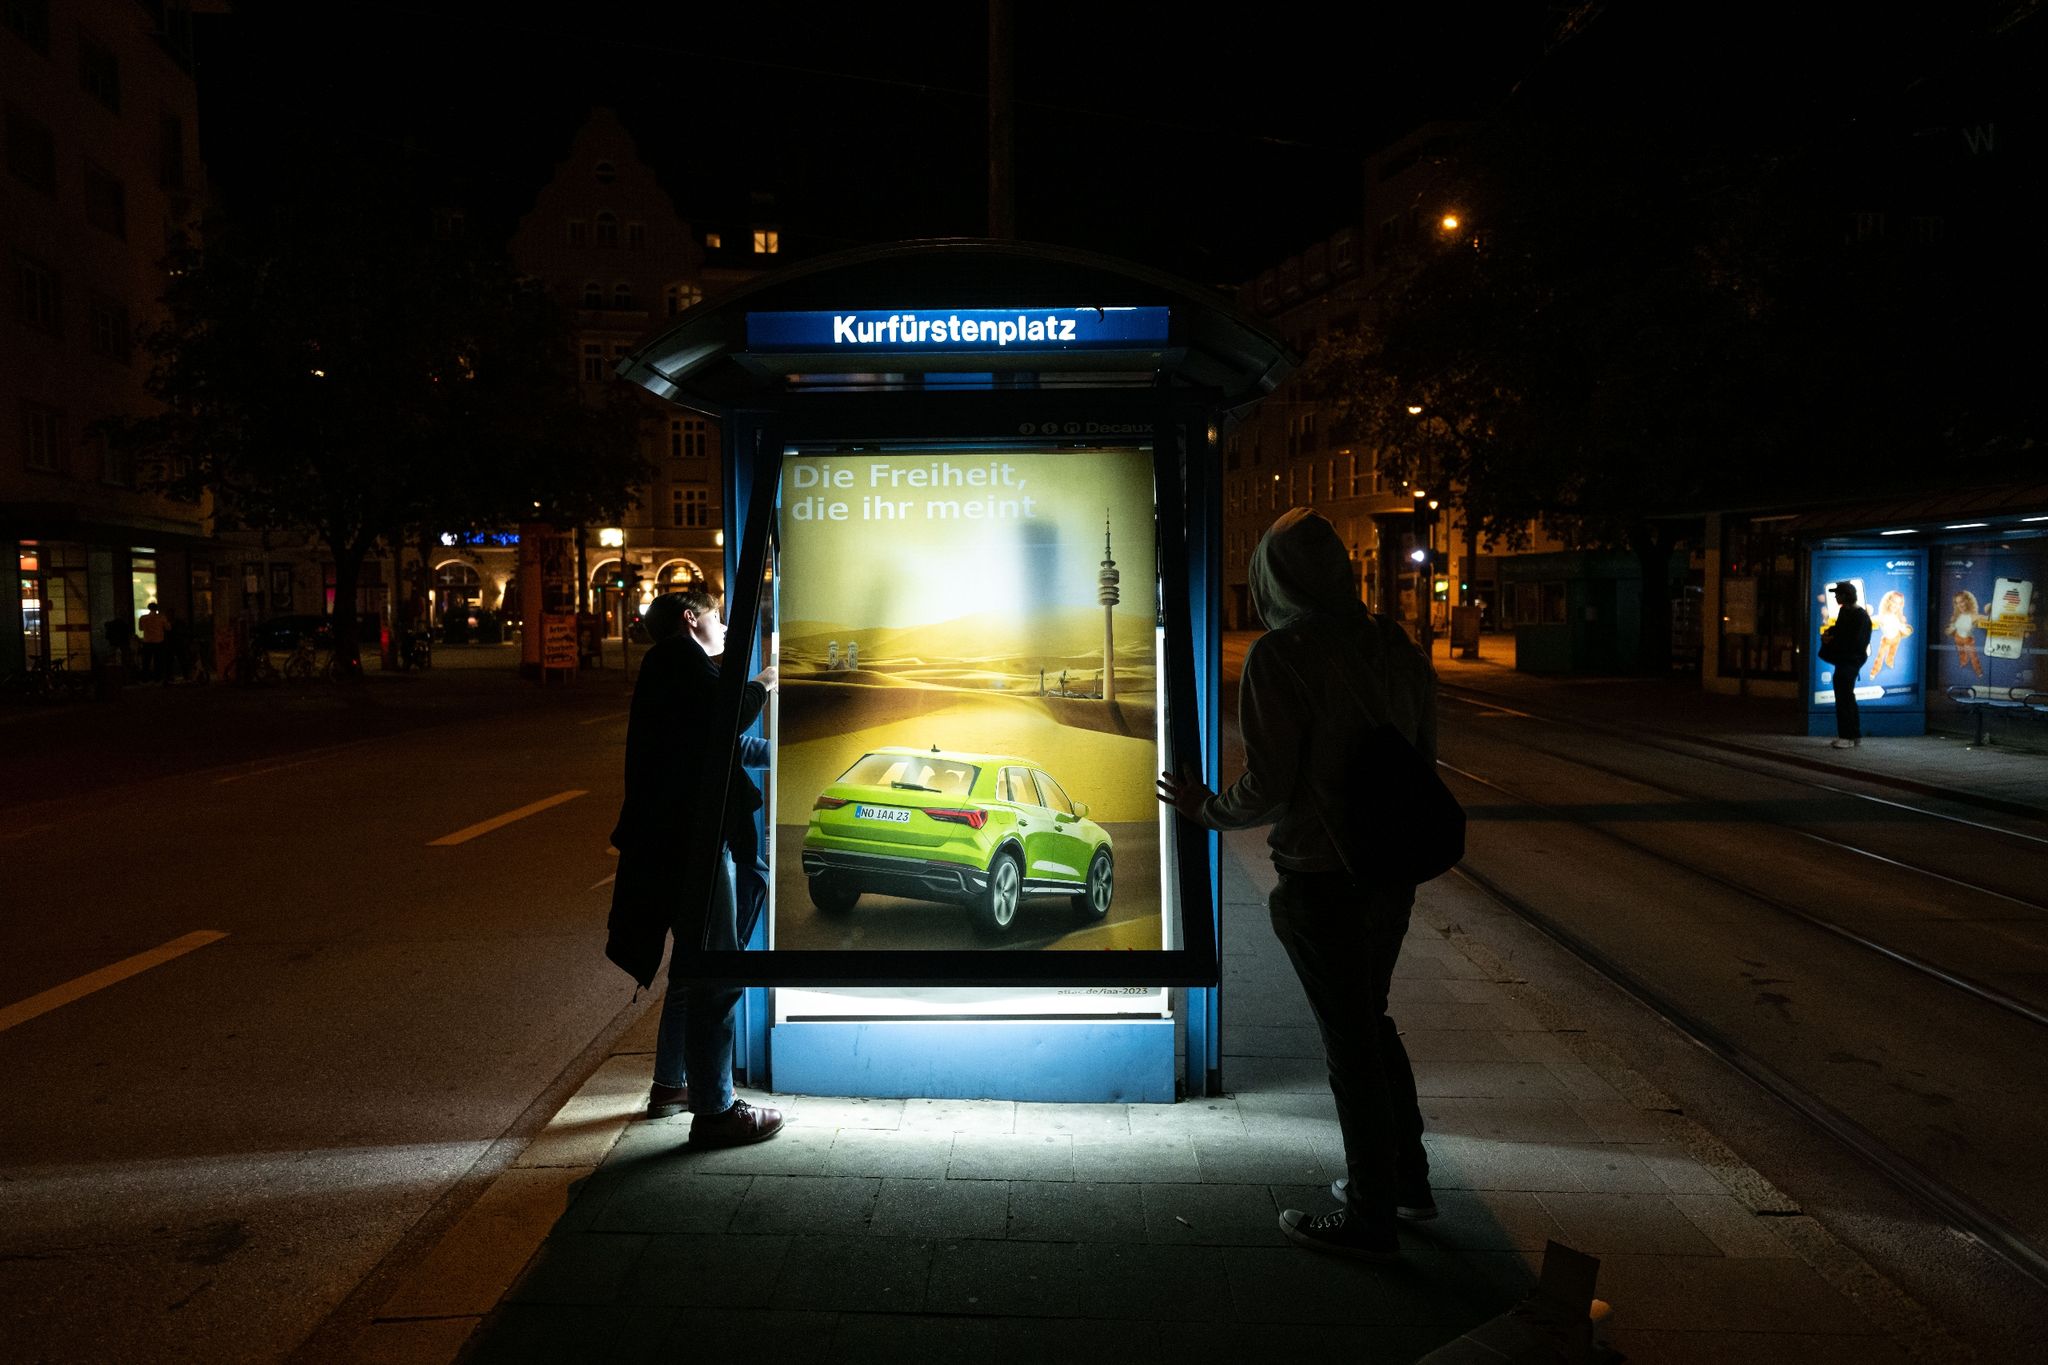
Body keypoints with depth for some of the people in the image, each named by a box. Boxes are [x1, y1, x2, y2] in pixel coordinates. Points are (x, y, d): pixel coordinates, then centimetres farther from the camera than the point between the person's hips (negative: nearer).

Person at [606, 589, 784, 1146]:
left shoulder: (670, 665, 23)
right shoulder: (679, 653, -7)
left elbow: (716, 742, 23)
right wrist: (759, 686, -2)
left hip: (676, 836, 11)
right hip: (695, 834, -11)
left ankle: (670, 1084, 33)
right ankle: (714, 1110, -2)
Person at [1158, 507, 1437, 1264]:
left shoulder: (1280, 655, -18)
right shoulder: (1393, 641, 3)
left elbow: (1266, 792, -19)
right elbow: (1424, 754, 11)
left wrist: (1206, 808, 0)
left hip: (1322, 881, -7)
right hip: (1391, 868, 7)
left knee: (1350, 1040, 6)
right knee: (1370, 1020, 24)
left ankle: (1371, 1218, 22)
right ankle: (1407, 1177, 38)